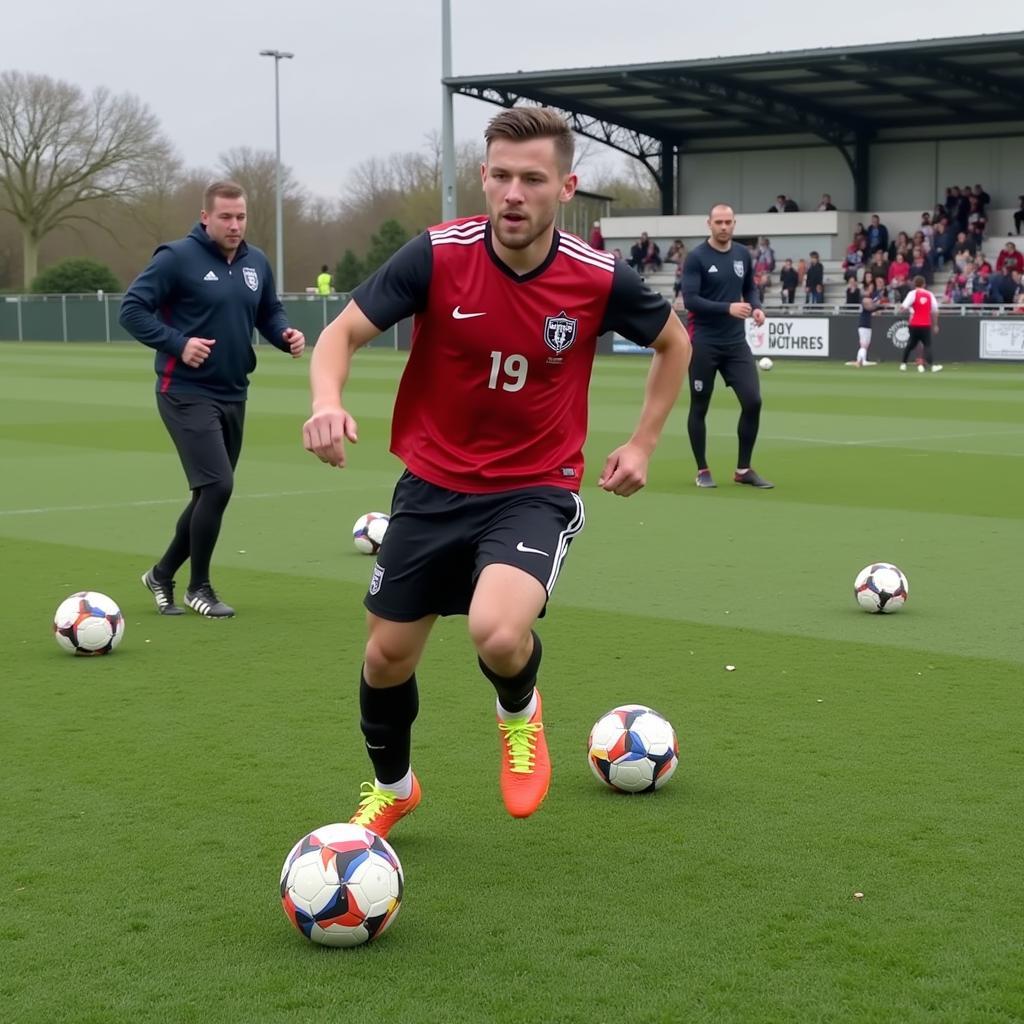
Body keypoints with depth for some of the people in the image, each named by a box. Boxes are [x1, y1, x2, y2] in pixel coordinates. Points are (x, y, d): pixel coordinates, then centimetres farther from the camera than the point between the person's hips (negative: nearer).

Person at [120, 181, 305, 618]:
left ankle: (163, 573, 31)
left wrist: (286, 335, -3)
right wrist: (178, 344, -22)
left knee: (212, 493, 12)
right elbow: (132, 309, -11)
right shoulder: (178, 258, -11)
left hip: (233, 396, 7)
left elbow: (270, 314, 19)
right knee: (217, 486, -14)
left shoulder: (257, 264, 7)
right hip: (187, 395, -7)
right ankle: (199, 586, 5)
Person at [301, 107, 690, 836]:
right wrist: (328, 403, -32)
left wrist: (643, 444, 3)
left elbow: (675, 343, 7)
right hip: (434, 485, 2)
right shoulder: (436, 256, -15)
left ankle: (520, 715, 9)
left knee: (498, 633, -29)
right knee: (387, 656, 11)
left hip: (537, 490, -2)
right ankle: (392, 789, 43)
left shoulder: (600, 279, -13)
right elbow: (343, 333, -11)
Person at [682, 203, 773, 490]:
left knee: (753, 401, -3)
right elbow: (690, 299, -17)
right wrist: (728, 308, -26)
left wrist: (756, 307, -1)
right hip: (704, 344, -4)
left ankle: (743, 469, 10)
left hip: (736, 342, 5)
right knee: (699, 407, 4)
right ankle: (702, 470, 18)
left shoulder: (743, 254, 7)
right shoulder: (696, 257, -9)